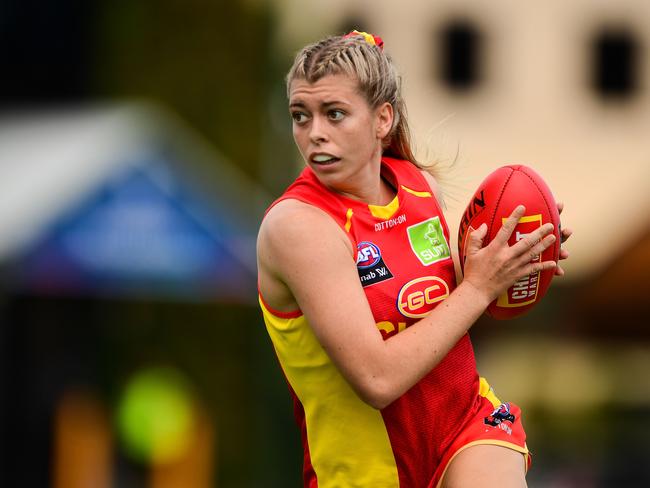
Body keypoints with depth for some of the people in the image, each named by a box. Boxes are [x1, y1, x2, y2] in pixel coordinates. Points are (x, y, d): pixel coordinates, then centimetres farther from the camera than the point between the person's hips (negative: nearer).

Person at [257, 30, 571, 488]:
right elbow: (378, 379, -24)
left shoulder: (421, 184, 0)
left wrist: (507, 270, -1)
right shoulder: (295, 224, -18)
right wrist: (478, 287, -17)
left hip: (467, 417, 3)